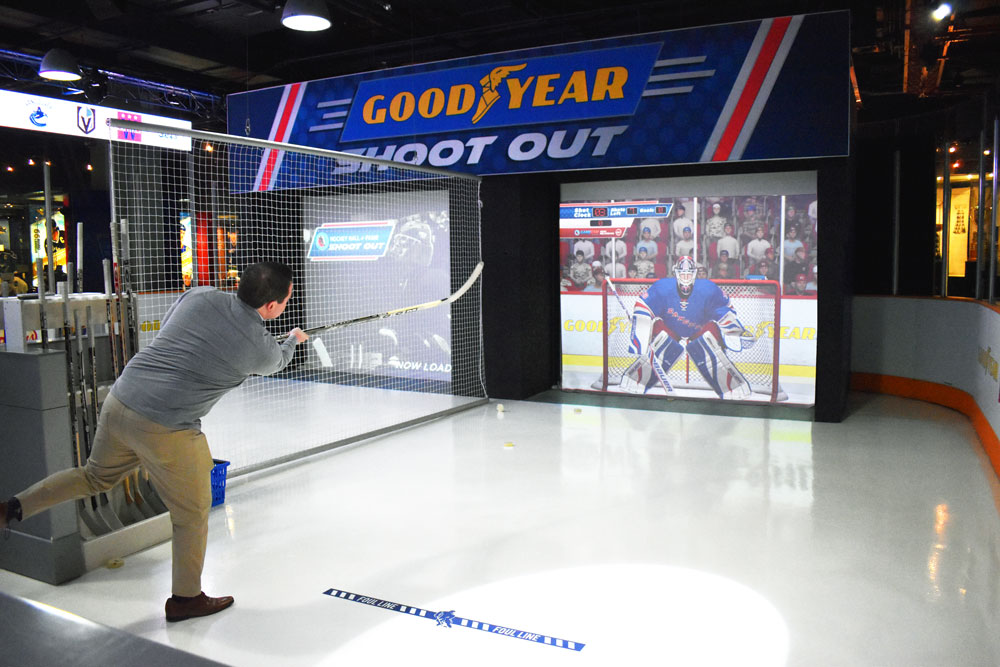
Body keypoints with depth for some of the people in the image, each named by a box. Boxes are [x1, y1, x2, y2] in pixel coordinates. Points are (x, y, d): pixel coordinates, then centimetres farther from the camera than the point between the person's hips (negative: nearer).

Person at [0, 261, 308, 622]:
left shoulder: (199, 296, -1)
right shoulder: (261, 347, -11)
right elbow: (276, 362, 15)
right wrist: (294, 339, 35)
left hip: (119, 401, 6)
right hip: (166, 431, -6)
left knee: (96, 475, 34)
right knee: (192, 514, 14)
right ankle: (186, 598, 29)